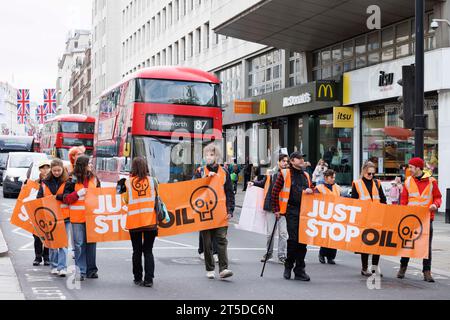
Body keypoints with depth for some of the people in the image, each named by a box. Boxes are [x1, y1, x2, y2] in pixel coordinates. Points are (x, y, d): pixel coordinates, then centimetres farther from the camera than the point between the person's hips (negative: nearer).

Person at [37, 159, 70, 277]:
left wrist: (56, 197, -16)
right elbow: (39, 198, 11)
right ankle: (54, 266, 21)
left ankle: (62, 267, -3)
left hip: (64, 216, -3)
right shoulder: (45, 182, 8)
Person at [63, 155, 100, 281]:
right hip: (77, 217, -4)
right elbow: (66, 199, -3)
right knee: (79, 244, -3)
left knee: (91, 243, 8)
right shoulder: (72, 180, -2)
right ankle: (81, 271, 4)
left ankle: (91, 270, 18)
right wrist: (78, 193, -15)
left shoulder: (94, 179, 10)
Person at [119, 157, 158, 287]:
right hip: (150, 221, 0)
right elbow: (157, 199, 5)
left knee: (137, 251, 12)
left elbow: (126, 200, 0)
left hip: (134, 221, 0)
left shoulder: (128, 182, -3)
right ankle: (149, 279, 1)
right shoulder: (152, 181, -1)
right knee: (148, 251, 7)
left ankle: (138, 278, 15)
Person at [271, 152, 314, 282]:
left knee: (303, 240, 3)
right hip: (291, 211, -5)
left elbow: (312, 190, 25)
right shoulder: (285, 174, 2)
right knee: (293, 239, -9)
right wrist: (276, 209, -2)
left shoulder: (306, 176, 18)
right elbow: (275, 191, 1)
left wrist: (311, 191, 1)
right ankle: (288, 266, 11)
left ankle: (299, 270, 10)